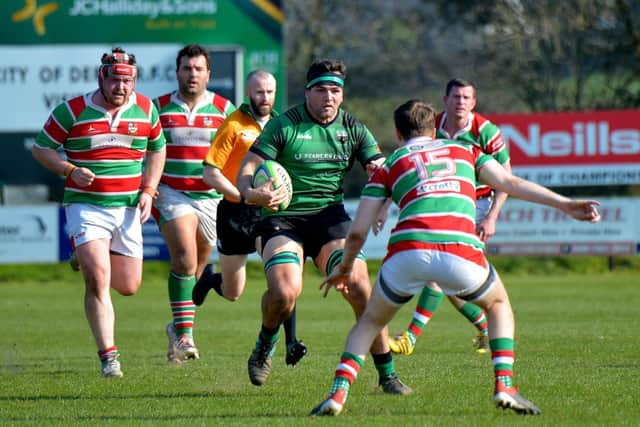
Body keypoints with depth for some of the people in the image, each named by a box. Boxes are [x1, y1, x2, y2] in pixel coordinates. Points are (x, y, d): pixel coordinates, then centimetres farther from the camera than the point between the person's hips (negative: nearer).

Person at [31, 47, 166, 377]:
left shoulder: (146, 109, 3)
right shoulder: (72, 111, -7)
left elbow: (157, 149, 18)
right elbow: (41, 148, 2)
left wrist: (148, 190, 5)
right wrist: (72, 171, -15)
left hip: (128, 208, 4)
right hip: (85, 206, -4)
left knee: (128, 287, 8)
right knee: (98, 280, -19)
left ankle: (89, 261, 43)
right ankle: (108, 356, -13)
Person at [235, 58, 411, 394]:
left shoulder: (353, 129, 7)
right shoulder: (284, 125, -5)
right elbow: (246, 169, -9)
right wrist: (252, 193, -31)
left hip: (329, 217, 3)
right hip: (282, 217, -3)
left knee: (359, 286, -16)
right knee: (284, 292, -25)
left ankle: (386, 373, -3)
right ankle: (265, 347, 9)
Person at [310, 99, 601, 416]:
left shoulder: (387, 167, 24)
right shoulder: (464, 150, 28)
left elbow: (357, 232, 20)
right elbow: (510, 183, 16)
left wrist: (345, 267, 38)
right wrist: (564, 204, 18)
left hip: (407, 251, 0)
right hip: (461, 254, 0)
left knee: (371, 322, 26)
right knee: (498, 305, 31)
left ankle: (338, 393, 7)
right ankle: (504, 386, 13)